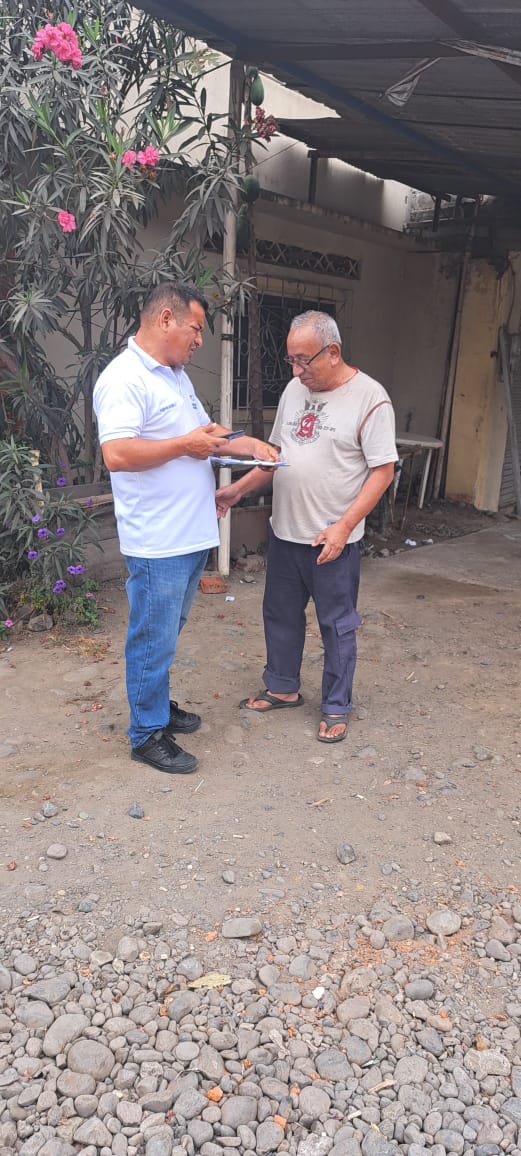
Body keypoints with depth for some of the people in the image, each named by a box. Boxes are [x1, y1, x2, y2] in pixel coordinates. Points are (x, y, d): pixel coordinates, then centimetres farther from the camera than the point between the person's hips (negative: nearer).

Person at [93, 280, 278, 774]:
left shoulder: (177, 375, 16)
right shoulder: (124, 378, -16)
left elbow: (202, 429, 27)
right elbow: (116, 454, -27)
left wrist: (245, 442, 11)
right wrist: (185, 445, -19)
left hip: (193, 534, 9)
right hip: (157, 543, -9)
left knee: (165, 635, 21)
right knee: (153, 640, 3)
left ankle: (157, 704, 37)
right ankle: (148, 733, 17)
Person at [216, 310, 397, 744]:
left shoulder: (370, 398, -13)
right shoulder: (295, 389, 7)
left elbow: (383, 471, -14)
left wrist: (343, 526, -21)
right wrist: (238, 489, 4)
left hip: (333, 541, -6)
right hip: (284, 531, 7)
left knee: (337, 626, 7)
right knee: (281, 615, 18)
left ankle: (336, 708, 23)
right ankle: (283, 688, 37)